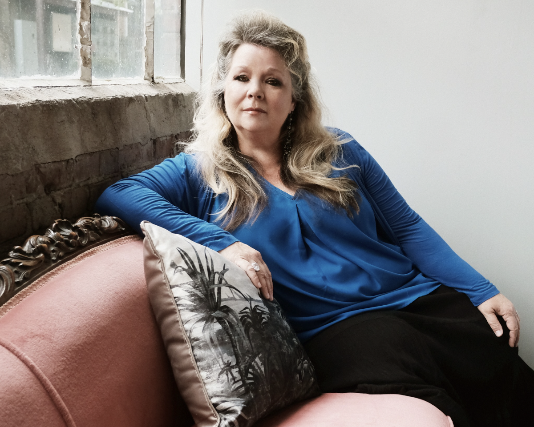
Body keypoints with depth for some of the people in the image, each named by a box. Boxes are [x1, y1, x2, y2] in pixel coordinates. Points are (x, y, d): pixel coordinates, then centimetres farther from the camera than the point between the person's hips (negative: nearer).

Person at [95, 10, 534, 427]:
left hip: (421, 298, 4)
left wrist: (481, 290, 2)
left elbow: (408, 227, 14)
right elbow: (115, 195, -10)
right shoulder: (199, 172, 6)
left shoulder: (339, 150, 14)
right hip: (338, 327, -4)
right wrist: (220, 242, -21)